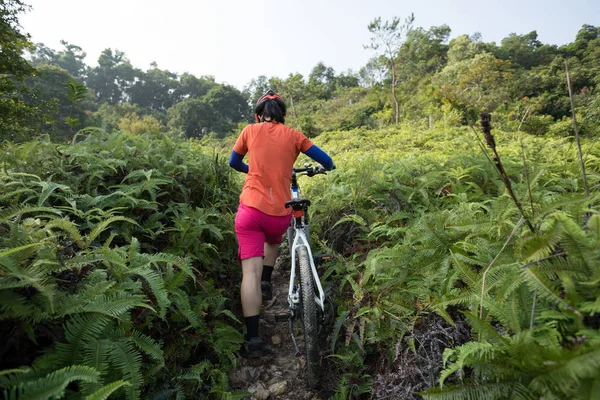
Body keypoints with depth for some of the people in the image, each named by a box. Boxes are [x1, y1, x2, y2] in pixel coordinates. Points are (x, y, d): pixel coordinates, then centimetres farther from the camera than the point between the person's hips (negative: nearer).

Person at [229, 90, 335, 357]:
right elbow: (327, 161, 7)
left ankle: (252, 338, -2)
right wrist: (323, 168, 31)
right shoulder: (293, 135, 8)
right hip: (280, 213, 2)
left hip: (250, 209, -1)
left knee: (250, 272, -1)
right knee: (273, 241, 36)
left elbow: (234, 163, 22)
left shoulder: (250, 130, 9)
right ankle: (266, 283, 32)